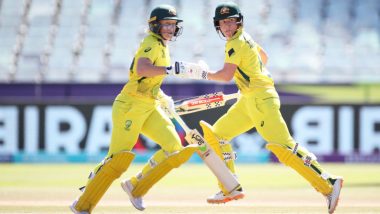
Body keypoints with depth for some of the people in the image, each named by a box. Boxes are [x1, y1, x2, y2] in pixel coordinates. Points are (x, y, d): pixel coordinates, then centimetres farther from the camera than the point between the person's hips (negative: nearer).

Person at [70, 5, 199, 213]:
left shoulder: (161, 46, 17)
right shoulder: (152, 43, -12)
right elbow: (141, 70, -32)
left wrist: (163, 98, 19)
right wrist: (171, 69, -38)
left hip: (150, 108, 9)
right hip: (132, 106, -9)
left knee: (174, 148, -5)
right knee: (119, 158, -16)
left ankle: (135, 187, 8)